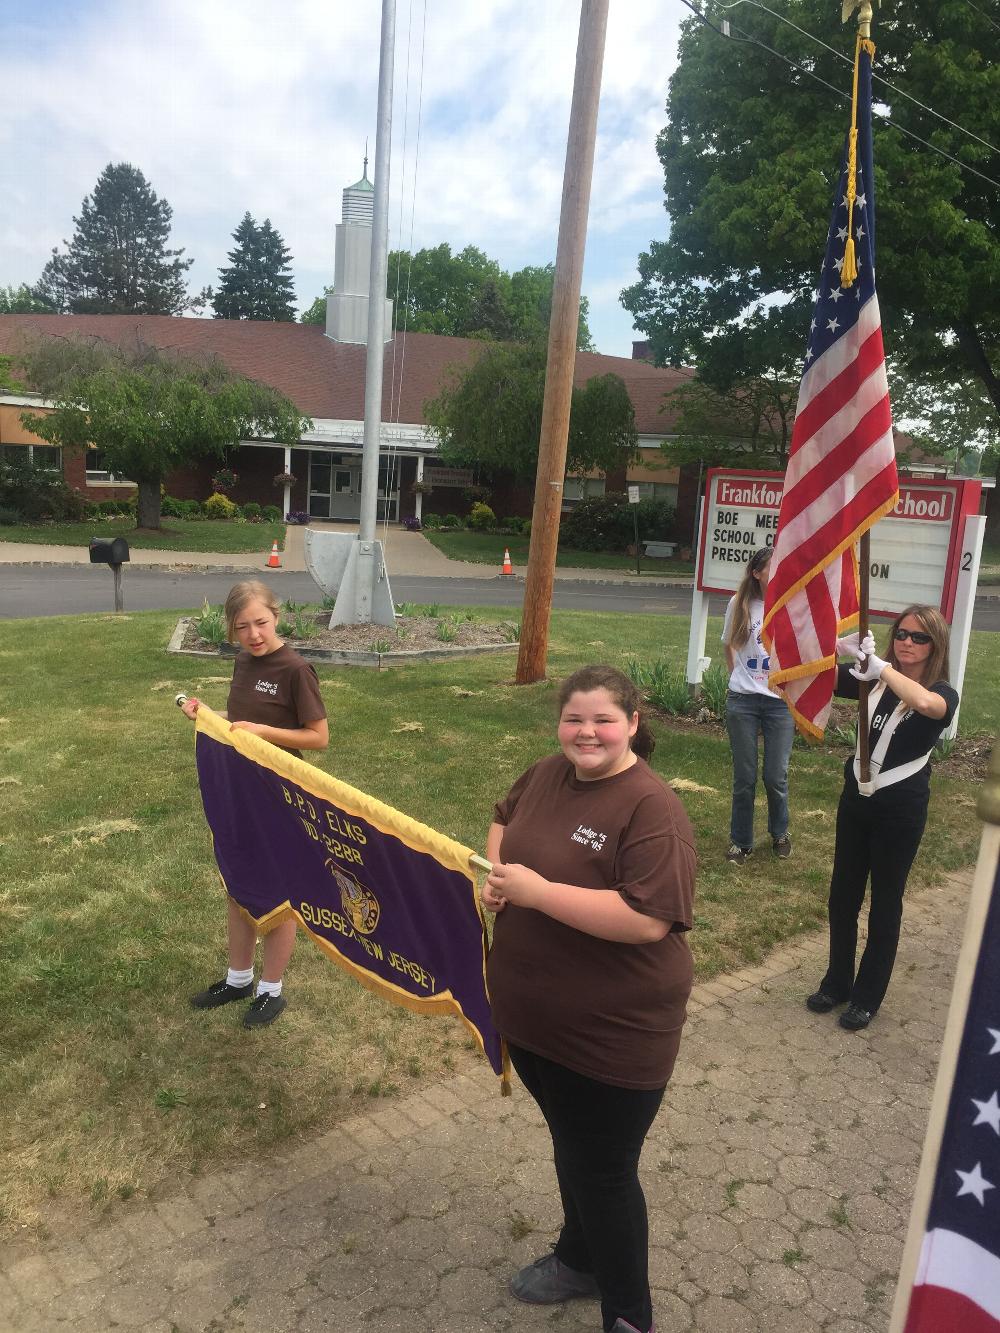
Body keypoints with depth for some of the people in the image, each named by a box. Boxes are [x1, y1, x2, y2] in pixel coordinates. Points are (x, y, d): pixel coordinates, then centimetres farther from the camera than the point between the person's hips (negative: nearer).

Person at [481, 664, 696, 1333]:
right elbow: (506, 821, 18)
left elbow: (648, 919, -32)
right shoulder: (548, 774, -2)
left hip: (612, 1034, -7)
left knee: (603, 1171, 11)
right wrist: (495, 869, -4)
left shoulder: (652, 808, -24)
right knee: (569, 1145, 28)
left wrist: (537, 890, -29)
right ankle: (580, 1258, 53)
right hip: (531, 1016, 7)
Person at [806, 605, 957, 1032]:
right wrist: (839, 646, -24)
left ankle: (867, 996, 26)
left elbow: (924, 703, -37)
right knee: (843, 894, 13)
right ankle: (837, 983, 32)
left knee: (885, 901, 10)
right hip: (856, 798, 4)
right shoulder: (875, 681, 0)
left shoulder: (943, 694, -11)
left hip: (901, 809, -4)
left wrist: (882, 667, -33)